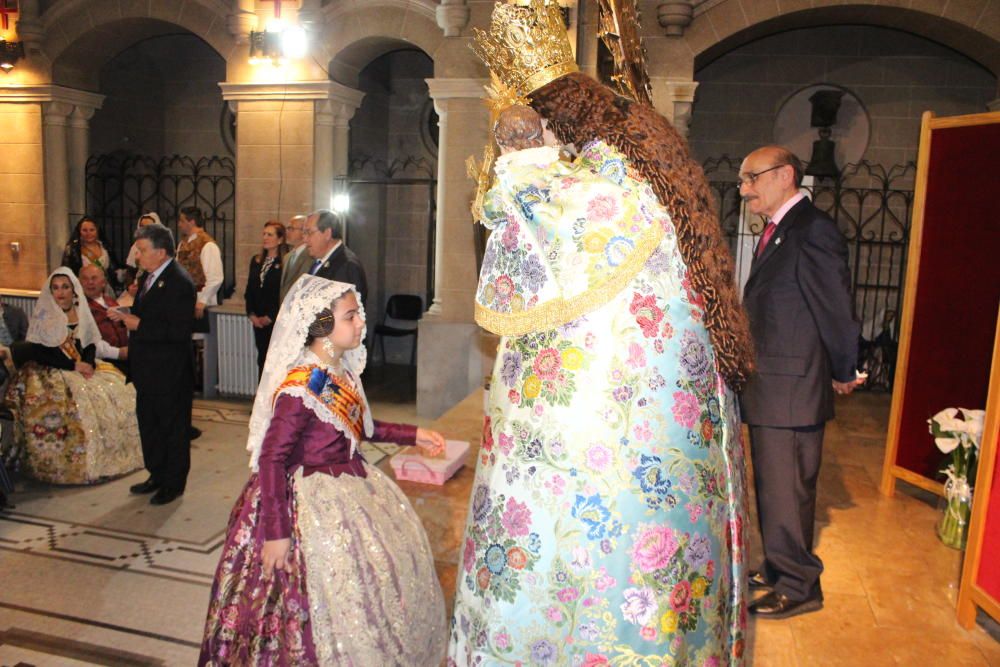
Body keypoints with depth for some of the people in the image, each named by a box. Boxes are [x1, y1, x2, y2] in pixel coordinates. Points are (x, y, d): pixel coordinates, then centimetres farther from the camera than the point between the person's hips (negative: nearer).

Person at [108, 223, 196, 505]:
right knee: (149, 425, 20)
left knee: (173, 428, 6)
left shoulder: (179, 283, -21)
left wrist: (139, 325, -21)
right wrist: (125, 316, 1)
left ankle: (174, 483, 21)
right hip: (148, 370, 10)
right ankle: (157, 475, 36)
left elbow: (179, 331, -26)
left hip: (170, 373, -10)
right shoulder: (151, 277, 9)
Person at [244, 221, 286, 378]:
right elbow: (249, 290, 14)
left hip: (276, 322, -6)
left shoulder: (285, 263, -10)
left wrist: (270, 317, -12)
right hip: (258, 322, 6)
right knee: (262, 360, 10)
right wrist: (252, 314, 2)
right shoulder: (256, 261, 12)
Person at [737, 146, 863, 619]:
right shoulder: (775, 232, 14)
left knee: (786, 492, 2)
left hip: (792, 392, -9)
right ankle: (778, 569, 37)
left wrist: (844, 374, -5)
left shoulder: (813, 231, -16)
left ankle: (799, 587, 20)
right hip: (767, 390, 10)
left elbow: (837, 308, -15)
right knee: (771, 487, 20)